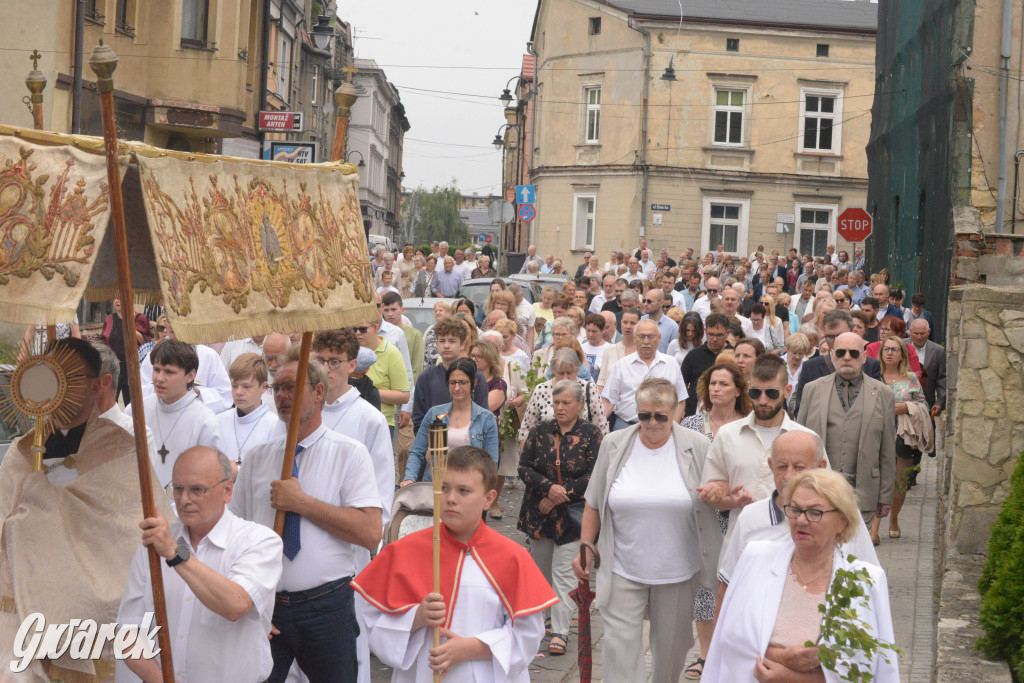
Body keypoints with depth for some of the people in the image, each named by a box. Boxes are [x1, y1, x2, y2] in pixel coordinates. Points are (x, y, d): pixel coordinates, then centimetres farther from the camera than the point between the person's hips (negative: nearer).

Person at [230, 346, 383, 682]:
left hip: (327, 607, -2)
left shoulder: (349, 453, -2)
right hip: (263, 604, 3)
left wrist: (301, 502, -14)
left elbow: (370, 533, -14)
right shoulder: (257, 457, 9)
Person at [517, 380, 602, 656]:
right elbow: (524, 468, 0)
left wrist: (559, 496, -14)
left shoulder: (591, 435, -5)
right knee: (541, 568, 14)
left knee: (563, 571, -6)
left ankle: (560, 631, -2)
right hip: (538, 513, 4)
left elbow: (594, 476, -10)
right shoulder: (540, 431, 4)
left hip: (572, 514, -3)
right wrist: (549, 488, -17)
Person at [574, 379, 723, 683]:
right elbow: (594, 504, 6)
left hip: (677, 569, 0)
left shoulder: (698, 447, -5)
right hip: (623, 569, 0)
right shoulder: (614, 445, -1)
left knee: (671, 646, 13)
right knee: (620, 644, -5)